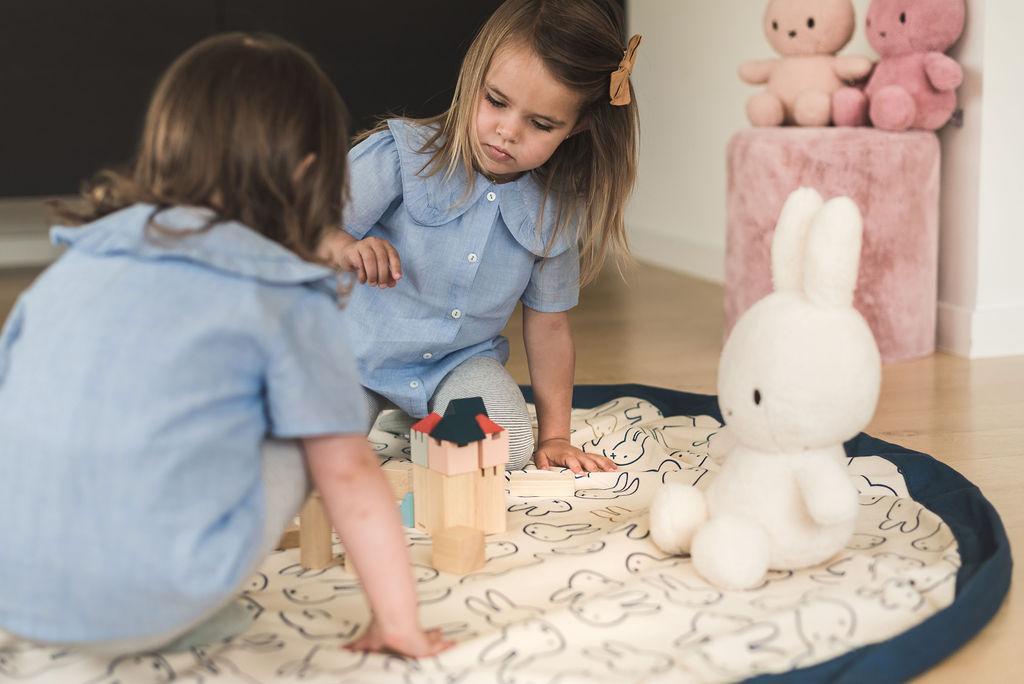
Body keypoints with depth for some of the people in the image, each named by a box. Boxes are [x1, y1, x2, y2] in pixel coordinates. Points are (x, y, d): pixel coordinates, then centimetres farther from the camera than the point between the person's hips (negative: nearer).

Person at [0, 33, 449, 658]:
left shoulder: (75, 262, 14)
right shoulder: (289, 301, -1)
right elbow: (349, 475, 2)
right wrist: (399, 623, 13)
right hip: (141, 605, -5)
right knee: (299, 436, 12)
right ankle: (184, 621, 8)